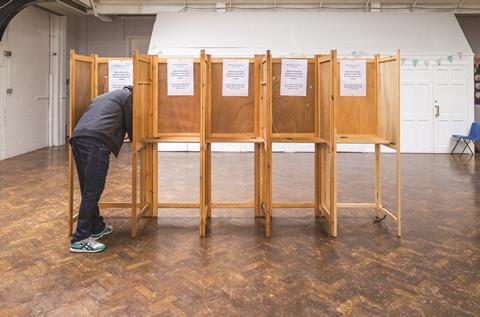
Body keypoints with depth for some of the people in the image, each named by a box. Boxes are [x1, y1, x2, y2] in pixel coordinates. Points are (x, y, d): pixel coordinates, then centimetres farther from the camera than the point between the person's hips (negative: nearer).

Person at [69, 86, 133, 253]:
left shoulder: (104, 96, 38)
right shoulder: (127, 95, 16)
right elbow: (130, 124, 17)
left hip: (77, 138, 9)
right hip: (96, 141, -8)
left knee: (89, 189, 16)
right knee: (92, 191, -6)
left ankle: (97, 227, 29)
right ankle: (80, 240, -4)